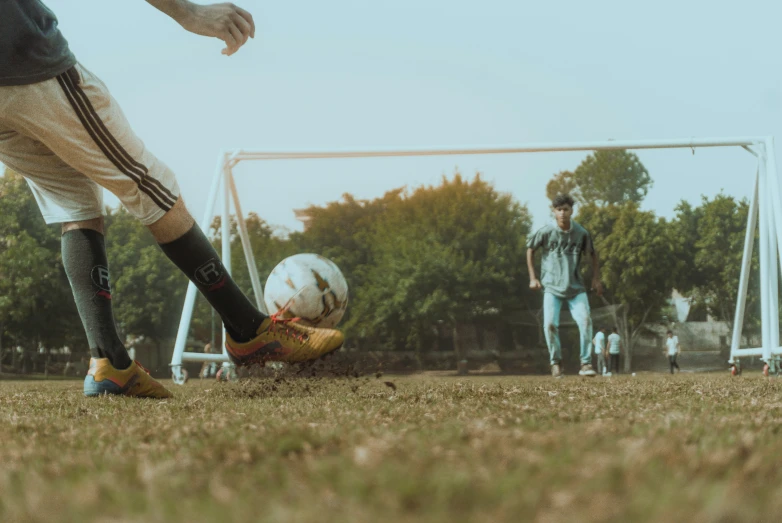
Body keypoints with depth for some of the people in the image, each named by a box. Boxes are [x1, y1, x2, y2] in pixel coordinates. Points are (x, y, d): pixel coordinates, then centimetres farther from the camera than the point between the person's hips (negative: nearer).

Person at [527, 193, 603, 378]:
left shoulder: (581, 233, -3)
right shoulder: (546, 231, -7)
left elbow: (593, 253, 14)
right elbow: (530, 249, 8)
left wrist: (596, 278, 9)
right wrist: (533, 277, 6)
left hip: (576, 287, 1)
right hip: (552, 287, -1)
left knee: (585, 320, -16)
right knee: (550, 324, -14)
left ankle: (586, 363, -5)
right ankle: (556, 362, 6)